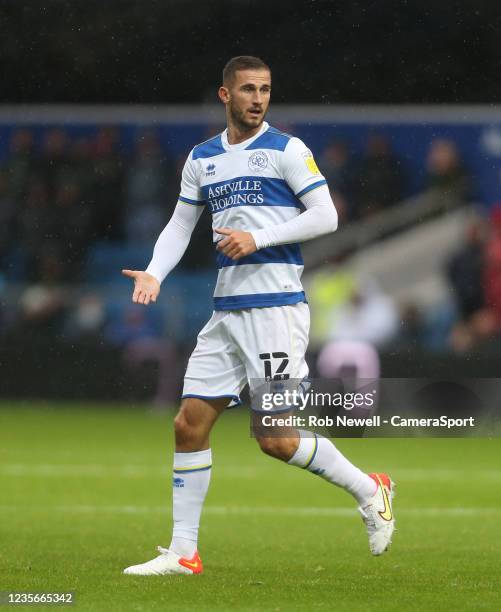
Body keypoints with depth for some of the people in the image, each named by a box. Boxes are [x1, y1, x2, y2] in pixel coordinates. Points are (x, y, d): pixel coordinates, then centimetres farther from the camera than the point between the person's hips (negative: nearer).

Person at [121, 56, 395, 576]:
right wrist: (154, 273, 2)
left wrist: (258, 238, -16)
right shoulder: (201, 158, 14)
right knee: (189, 423, 1)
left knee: (275, 438, -10)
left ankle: (367, 489, 12)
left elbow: (326, 216, -8)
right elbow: (180, 225, 19)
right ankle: (182, 552, 7)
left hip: (276, 305, -6)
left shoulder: (286, 150, -3)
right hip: (226, 309, 6)